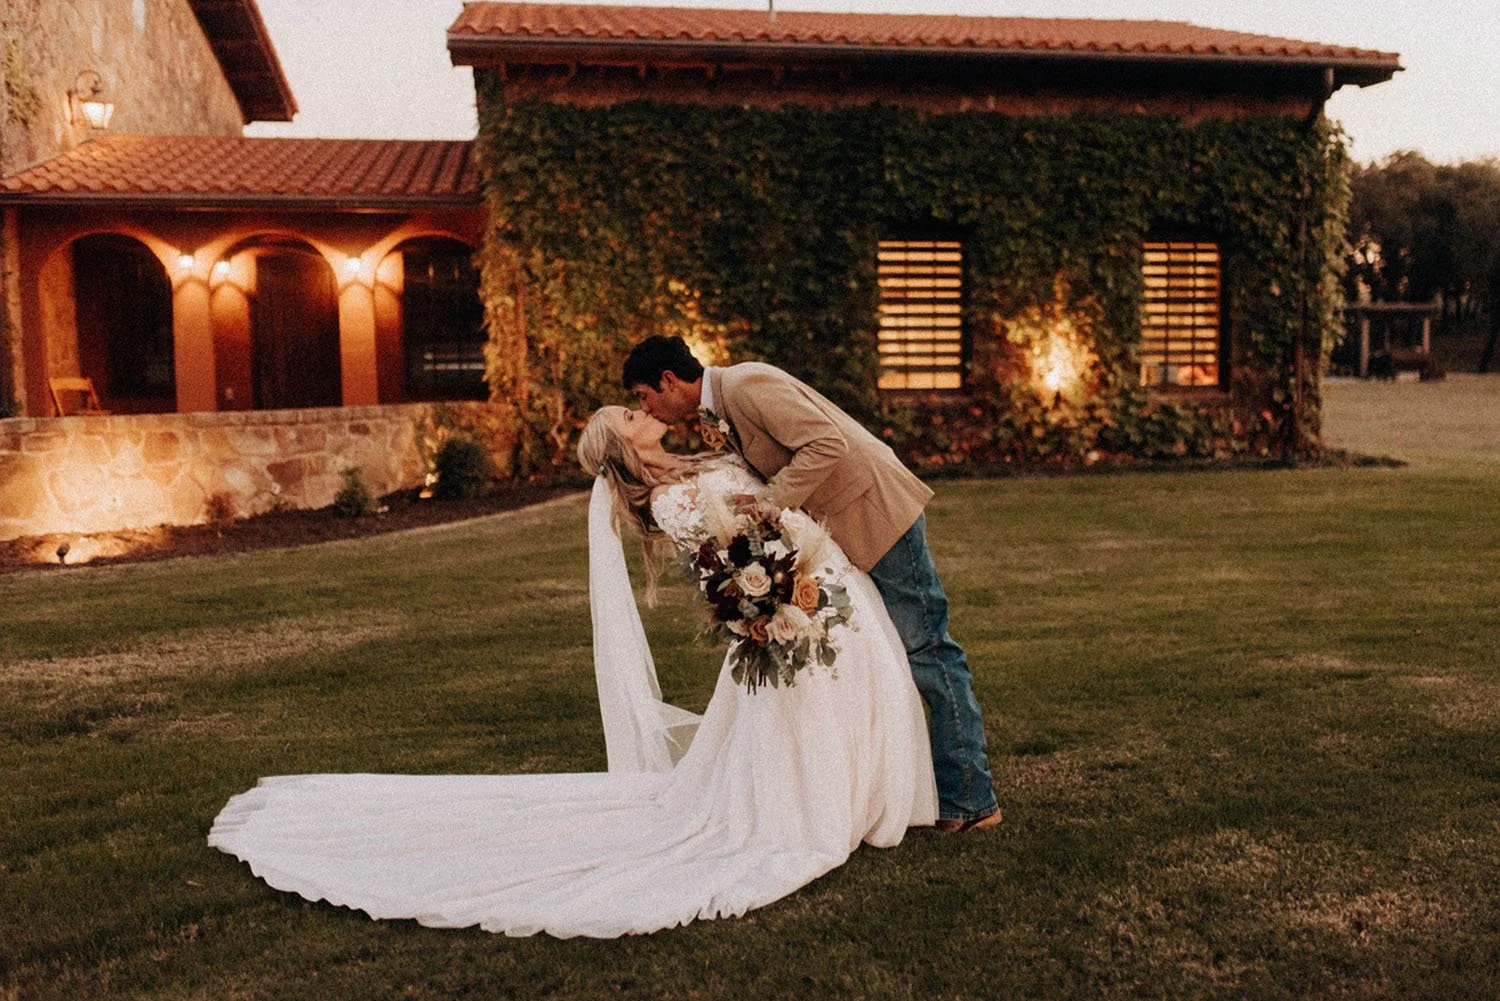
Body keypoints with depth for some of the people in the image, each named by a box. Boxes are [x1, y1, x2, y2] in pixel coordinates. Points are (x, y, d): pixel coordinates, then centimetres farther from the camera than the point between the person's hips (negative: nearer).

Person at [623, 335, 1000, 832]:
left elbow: (827, 443, -25)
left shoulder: (745, 385, -18)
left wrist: (769, 506, -23)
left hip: (875, 510, -10)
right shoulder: (718, 408, 12)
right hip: (838, 525, 11)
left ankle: (969, 801, 3)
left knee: (925, 650, -4)